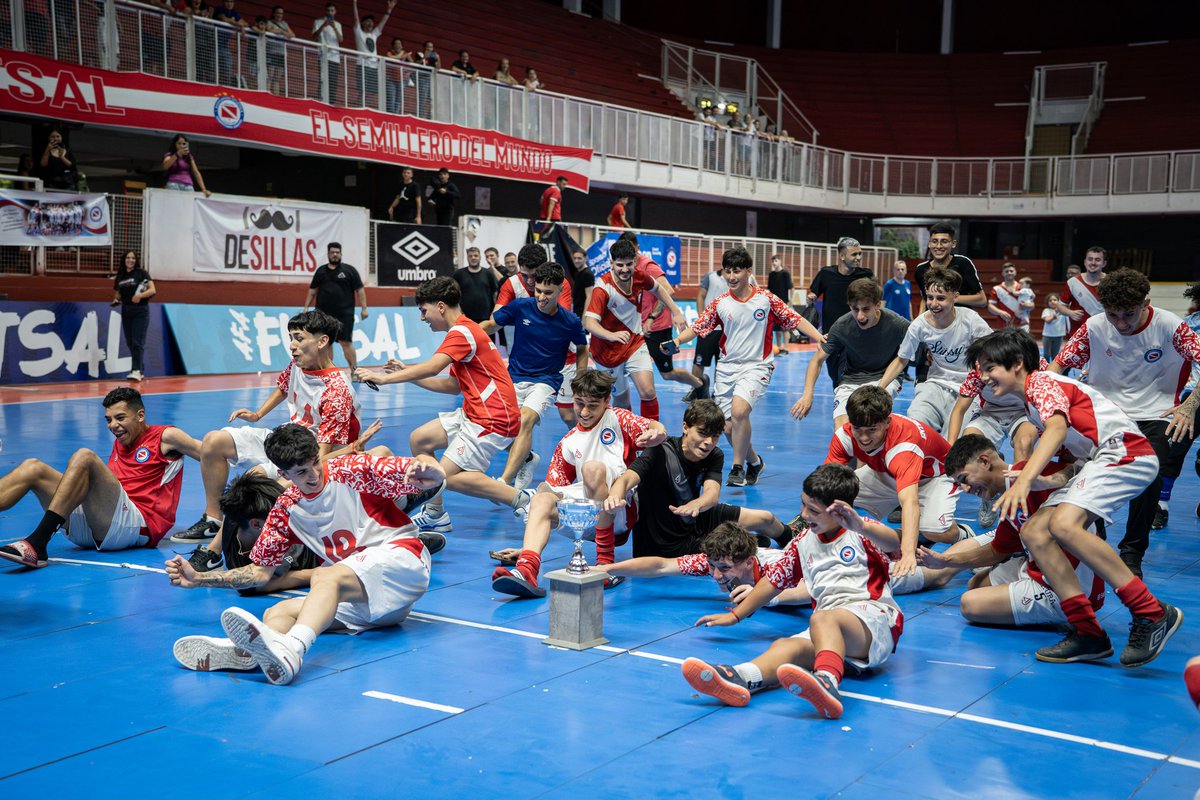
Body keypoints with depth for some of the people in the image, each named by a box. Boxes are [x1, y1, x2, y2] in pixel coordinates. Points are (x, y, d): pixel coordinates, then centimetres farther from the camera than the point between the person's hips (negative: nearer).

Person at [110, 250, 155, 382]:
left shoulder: (142, 273, -3)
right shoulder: (120, 276, 10)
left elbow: (153, 290, -10)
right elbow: (117, 293, 21)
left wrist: (141, 295, -27)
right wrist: (116, 300, -1)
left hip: (140, 311, -5)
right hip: (126, 311, 5)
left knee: (138, 342, -12)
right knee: (129, 343, 8)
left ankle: (136, 371, -16)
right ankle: (141, 370, 16)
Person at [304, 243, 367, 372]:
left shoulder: (349, 270, 2)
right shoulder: (321, 271, 11)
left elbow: (360, 290, 0)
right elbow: (312, 291, 15)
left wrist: (364, 308, -7)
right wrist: (306, 307, 10)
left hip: (344, 314, -3)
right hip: (323, 313, 3)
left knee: (346, 342, -6)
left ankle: (354, 371, 1)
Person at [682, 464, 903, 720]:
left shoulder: (861, 533, 4)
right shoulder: (803, 542, 23)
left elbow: (892, 542, -18)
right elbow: (774, 579, 30)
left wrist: (861, 526, -40)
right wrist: (735, 615, 29)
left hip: (875, 619, -5)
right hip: (830, 631, 5)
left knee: (823, 619, -38)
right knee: (786, 645, -27)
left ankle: (827, 682, -68)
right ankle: (737, 679, -58)